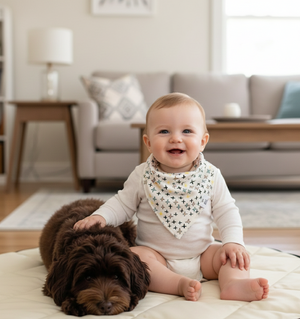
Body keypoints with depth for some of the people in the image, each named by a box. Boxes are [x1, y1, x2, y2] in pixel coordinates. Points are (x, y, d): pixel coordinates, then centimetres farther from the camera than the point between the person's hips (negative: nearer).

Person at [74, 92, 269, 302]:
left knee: (236, 254, -16)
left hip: (202, 255, 2)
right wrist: (101, 216, -15)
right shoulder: (142, 176, -7)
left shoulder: (211, 176, -5)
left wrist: (233, 242, -15)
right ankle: (180, 285, -36)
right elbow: (123, 205, 3)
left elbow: (226, 211, -1)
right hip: (156, 256, -1)